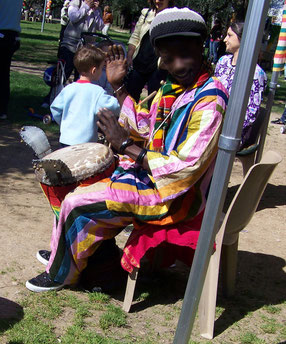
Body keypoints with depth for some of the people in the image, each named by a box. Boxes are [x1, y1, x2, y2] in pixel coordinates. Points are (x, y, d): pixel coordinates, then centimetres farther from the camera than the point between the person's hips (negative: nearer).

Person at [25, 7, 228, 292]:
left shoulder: (209, 102, -26)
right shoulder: (171, 86, 2)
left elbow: (185, 170, -29)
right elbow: (143, 124, 18)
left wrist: (127, 146, -26)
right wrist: (118, 87, 9)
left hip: (175, 196, -9)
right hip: (153, 171, 10)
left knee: (78, 203, -6)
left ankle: (61, 273, 19)